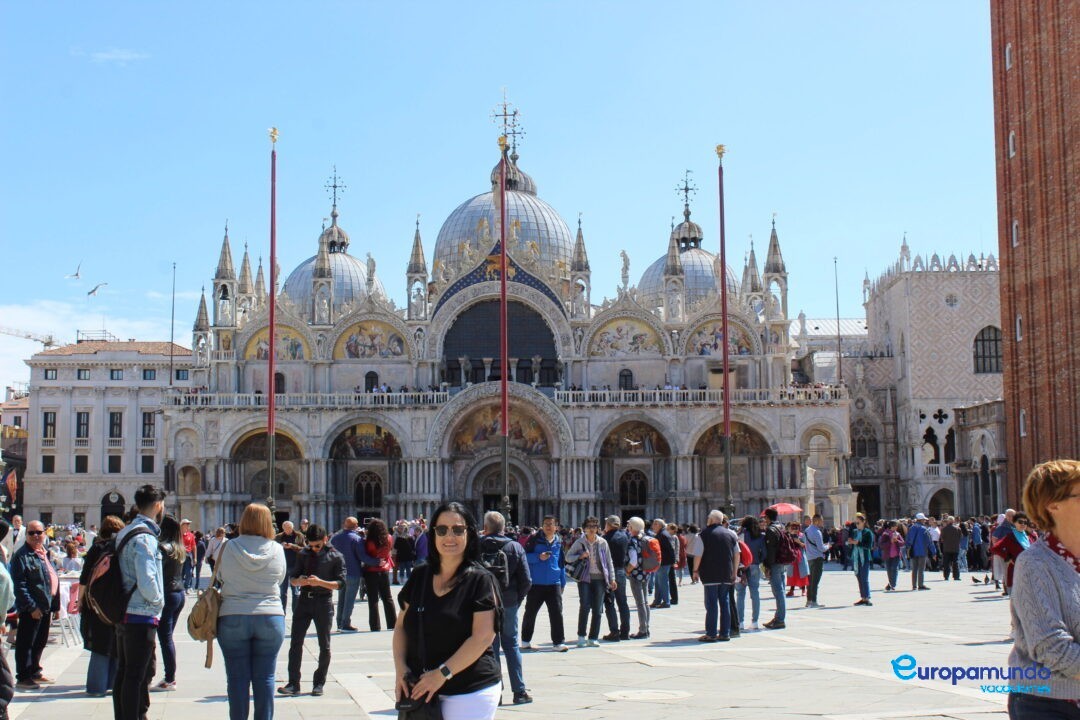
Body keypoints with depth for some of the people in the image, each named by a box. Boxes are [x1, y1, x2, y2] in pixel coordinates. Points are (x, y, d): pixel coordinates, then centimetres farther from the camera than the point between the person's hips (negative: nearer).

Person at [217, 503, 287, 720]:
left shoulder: (228, 548, -4)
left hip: (232, 618, -1)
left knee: (237, 677, 5)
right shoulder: (277, 550, -2)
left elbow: (220, 578, 8)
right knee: (265, 677, 6)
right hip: (271, 617, 1)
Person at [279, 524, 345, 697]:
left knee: (324, 646, 4)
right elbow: (292, 577, 12)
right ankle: (293, 684, 3)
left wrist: (320, 582, -22)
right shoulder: (304, 554, 10)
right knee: (295, 642, -1)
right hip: (304, 599, 3)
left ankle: (319, 683, 14)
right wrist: (299, 581, -12)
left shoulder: (336, 557, -2)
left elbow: (341, 583, -8)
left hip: (323, 602, -3)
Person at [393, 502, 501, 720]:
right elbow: (401, 626, 14)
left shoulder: (480, 580, -6)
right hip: (420, 690, 5)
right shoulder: (419, 578, 9)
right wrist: (400, 667, -2)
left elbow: (483, 637, -13)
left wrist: (442, 674, -16)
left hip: (470, 692, -4)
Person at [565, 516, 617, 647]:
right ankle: (581, 636, -4)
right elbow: (568, 557, 6)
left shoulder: (603, 543, 5)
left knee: (597, 609, 2)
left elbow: (609, 561, 10)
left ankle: (593, 638, 10)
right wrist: (580, 556, -12)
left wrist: (612, 578, 5)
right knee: (585, 606, -15)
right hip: (585, 578, -2)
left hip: (599, 578, 2)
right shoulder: (579, 542, 2)